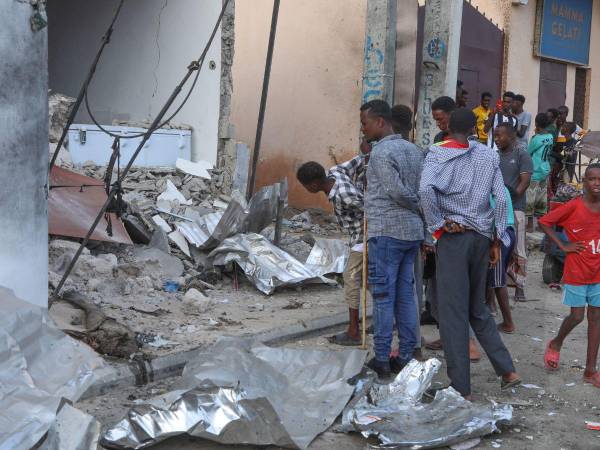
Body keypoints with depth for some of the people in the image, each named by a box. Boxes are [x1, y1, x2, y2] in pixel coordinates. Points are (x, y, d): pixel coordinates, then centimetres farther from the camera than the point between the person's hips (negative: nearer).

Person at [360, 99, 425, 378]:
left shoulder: (381, 152, -11)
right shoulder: (413, 149, 14)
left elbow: (398, 192, -18)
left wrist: (421, 208, -4)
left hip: (387, 231, -8)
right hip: (413, 231, 8)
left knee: (383, 296, -3)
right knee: (405, 295, 11)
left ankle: (381, 360, 1)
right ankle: (406, 356, 15)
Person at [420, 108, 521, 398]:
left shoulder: (437, 155, -5)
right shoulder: (488, 157, 7)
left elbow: (426, 189, -24)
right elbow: (501, 199, 2)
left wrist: (437, 224, -12)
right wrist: (496, 240, 8)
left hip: (453, 236, -4)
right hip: (481, 237, 5)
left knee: (453, 313, 0)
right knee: (477, 308, 20)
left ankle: (461, 390, 3)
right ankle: (507, 371, 17)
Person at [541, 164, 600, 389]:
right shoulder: (573, 207, -13)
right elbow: (544, 222, -9)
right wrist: (563, 245, -11)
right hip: (576, 272, -4)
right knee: (577, 316, -1)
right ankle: (556, 344, 31)